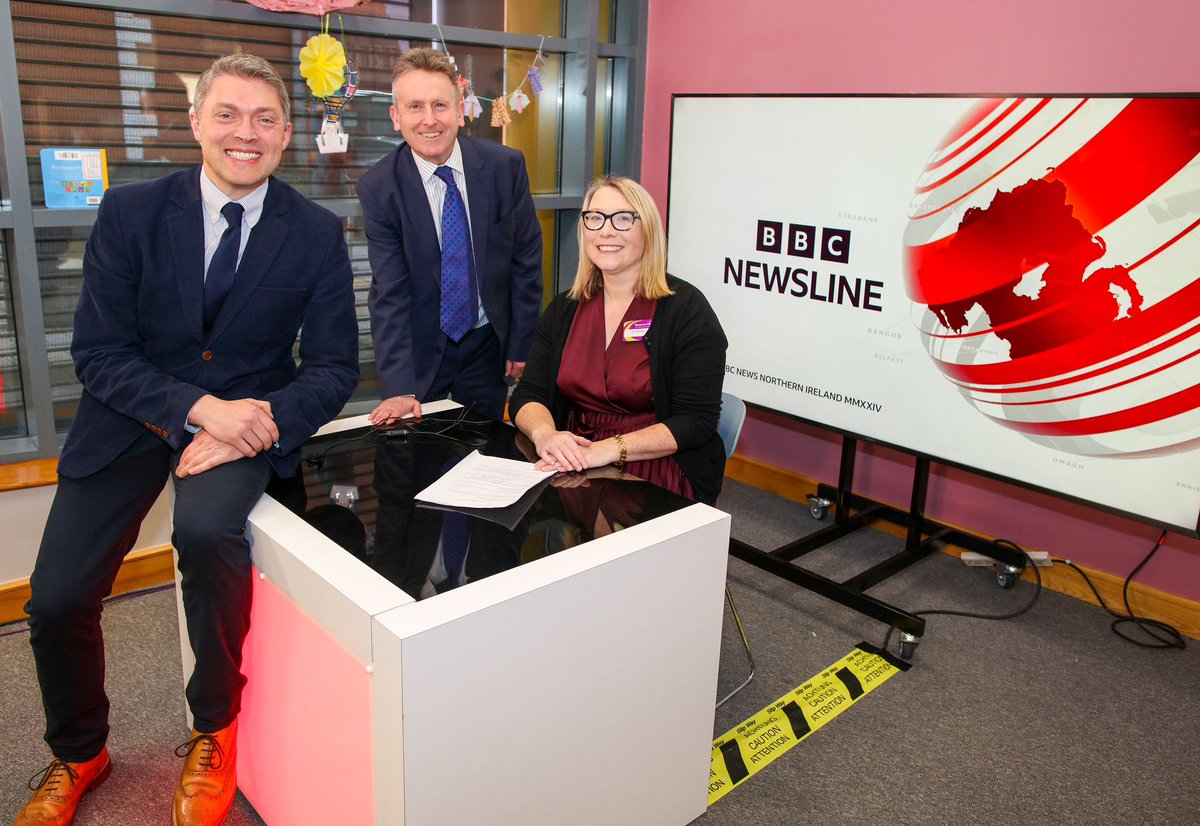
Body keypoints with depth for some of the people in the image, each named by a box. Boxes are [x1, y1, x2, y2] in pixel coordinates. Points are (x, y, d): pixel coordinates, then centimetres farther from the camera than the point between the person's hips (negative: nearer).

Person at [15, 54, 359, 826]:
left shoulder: (318, 232, -5)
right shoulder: (130, 211, -4)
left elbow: (333, 368, -4)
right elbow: (98, 351, -7)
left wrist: (252, 428, -21)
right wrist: (200, 408, -23)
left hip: (249, 414, -1)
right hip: (132, 416, 2)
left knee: (206, 528, -32)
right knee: (57, 598, -5)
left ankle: (216, 727, -3)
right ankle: (79, 754, 29)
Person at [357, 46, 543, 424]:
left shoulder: (506, 166, -10)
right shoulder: (378, 187, -13)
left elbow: (526, 260, -2)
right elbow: (390, 293, -16)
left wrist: (522, 345, -1)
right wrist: (398, 388, -25)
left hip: (489, 346, 1)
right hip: (420, 351, -1)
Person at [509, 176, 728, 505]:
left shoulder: (687, 309, -6)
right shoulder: (564, 309, 10)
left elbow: (697, 422, -12)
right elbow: (527, 396, 5)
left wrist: (609, 449, -24)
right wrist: (545, 433, -20)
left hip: (661, 474, -5)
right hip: (572, 467, 5)